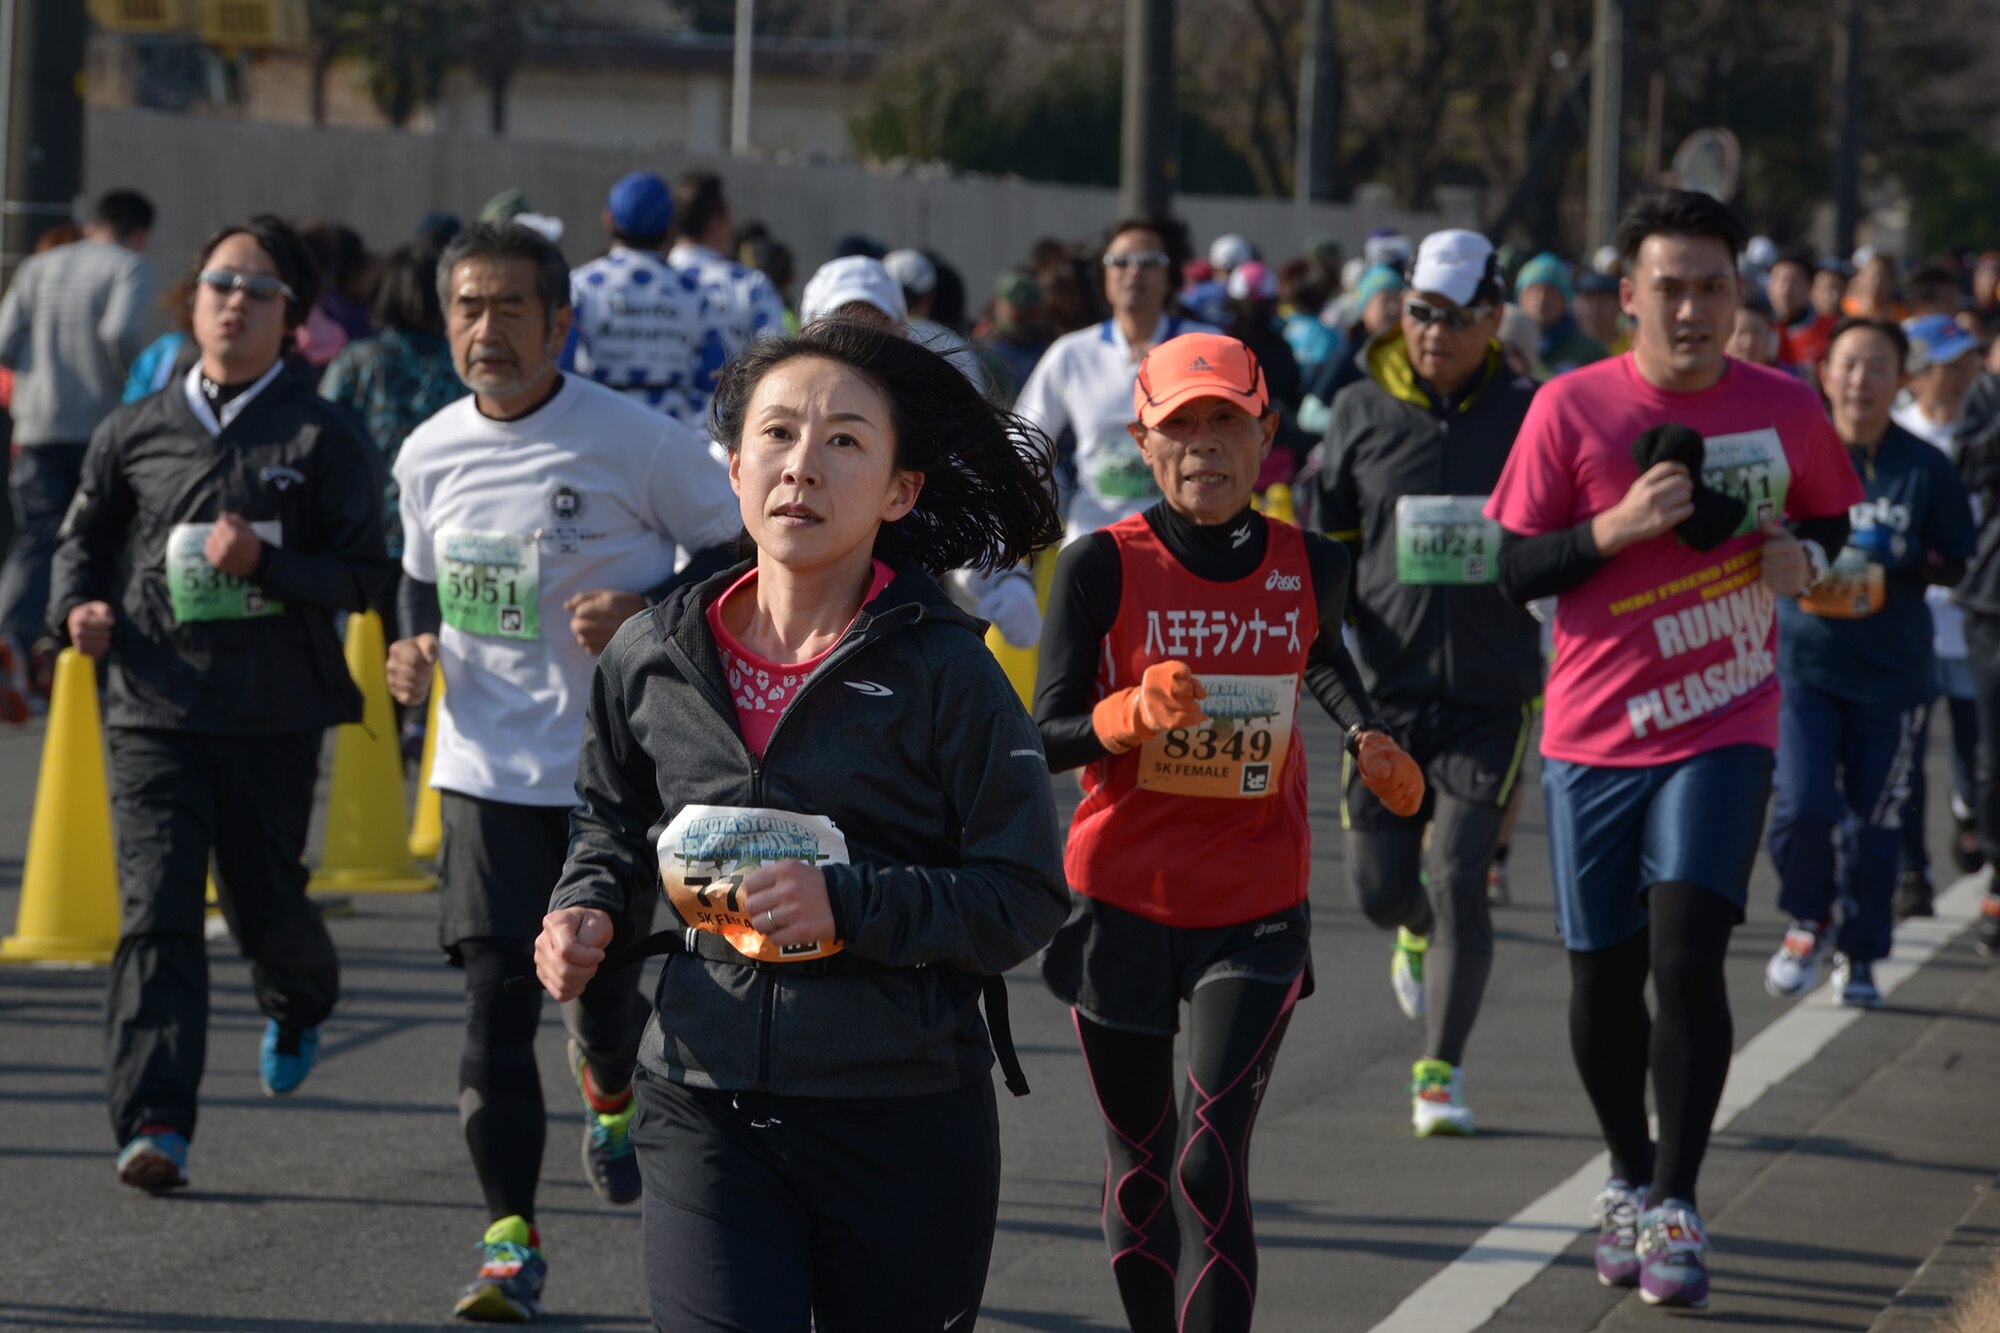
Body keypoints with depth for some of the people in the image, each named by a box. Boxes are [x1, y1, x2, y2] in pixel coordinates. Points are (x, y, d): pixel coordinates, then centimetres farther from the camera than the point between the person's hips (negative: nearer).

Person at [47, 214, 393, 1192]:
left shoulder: (325, 440, 0)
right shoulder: (134, 434, 8)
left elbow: (363, 577, -3)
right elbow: (86, 535, 23)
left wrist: (265, 562, -18)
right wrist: (79, 606, 3)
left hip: (274, 716, -1)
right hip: (153, 705, 1)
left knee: (262, 902, 10)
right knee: (157, 910, -10)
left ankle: (299, 1005, 47)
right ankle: (154, 1123, -15)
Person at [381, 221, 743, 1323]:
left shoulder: (637, 440, -11)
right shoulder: (430, 454, 3)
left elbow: (737, 552, -3)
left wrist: (646, 608, -19)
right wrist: (413, 649, 1)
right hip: (486, 767, 2)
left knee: (604, 976, 9)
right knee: (495, 995, -8)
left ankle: (608, 1094, 47)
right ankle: (510, 1238, -4)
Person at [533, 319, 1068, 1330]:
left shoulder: (944, 670, -7)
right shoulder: (652, 660, 3)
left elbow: (1027, 896, -8)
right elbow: (611, 821, 23)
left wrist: (850, 904, -19)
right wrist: (587, 908, 2)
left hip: (907, 1126, -1)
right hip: (707, 1110, 1)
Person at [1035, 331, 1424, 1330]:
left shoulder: (1309, 567, -1)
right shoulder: (1102, 567, -9)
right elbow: (1047, 736, -11)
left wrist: (1364, 737, 7)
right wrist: (1135, 713, -29)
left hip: (1254, 913, 0)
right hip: (1122, 907, 0)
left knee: (1212, 1169, -13)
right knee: (1140, 1169, 12)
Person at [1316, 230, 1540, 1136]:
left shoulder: (1531, 416, 0)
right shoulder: (1364, 414, 3)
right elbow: (1323, 544, 13)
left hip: (1492, 694, -2)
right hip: (1388, 688, 2)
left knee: (1457, 882, -10)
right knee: (1379, 887, 3)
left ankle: (1439, 1072, 3)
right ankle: (1419, 934, 41)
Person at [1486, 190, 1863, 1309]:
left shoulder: (1787, 409, 0)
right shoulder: (1571, 408, -5)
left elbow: (1829, 515, 18)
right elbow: (1511, 569, -4)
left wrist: (1806, 556, -4)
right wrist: (1617, 527, -19)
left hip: (1725, 727, -1)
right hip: (1596, 729, 1)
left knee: (1688, 953, -14)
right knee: (1604, 973, 7)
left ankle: (1676, 1207, -5)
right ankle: (1629, 1178, 30)